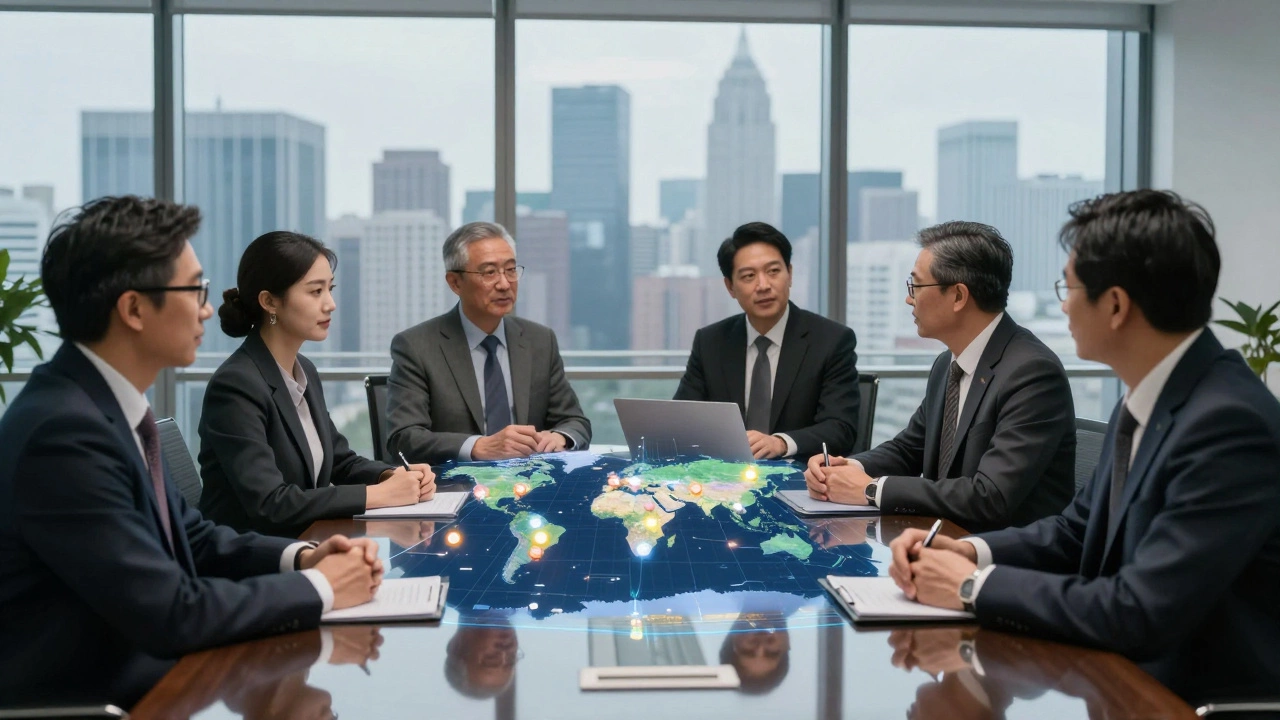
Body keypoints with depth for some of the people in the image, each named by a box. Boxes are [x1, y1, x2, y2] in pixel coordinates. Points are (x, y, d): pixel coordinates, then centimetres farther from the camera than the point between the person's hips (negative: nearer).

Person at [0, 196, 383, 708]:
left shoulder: (105, 404, 3)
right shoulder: (65, 432, -24)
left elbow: (188, 536, 11)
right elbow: (172, 613, -24)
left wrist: (300, 557, -4)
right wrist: (317, 588, -13)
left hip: (142, 675, 8)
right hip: (89, 697, -7)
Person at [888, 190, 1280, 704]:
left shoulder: (1229, 424, -24)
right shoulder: (1151, 398, 3)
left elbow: (1139, 614, -27)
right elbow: (1078, 531, 11)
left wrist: (975, 585, -17)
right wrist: (968, 551, -6)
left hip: (1202, 698, -7)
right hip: (1134, 677, 7)